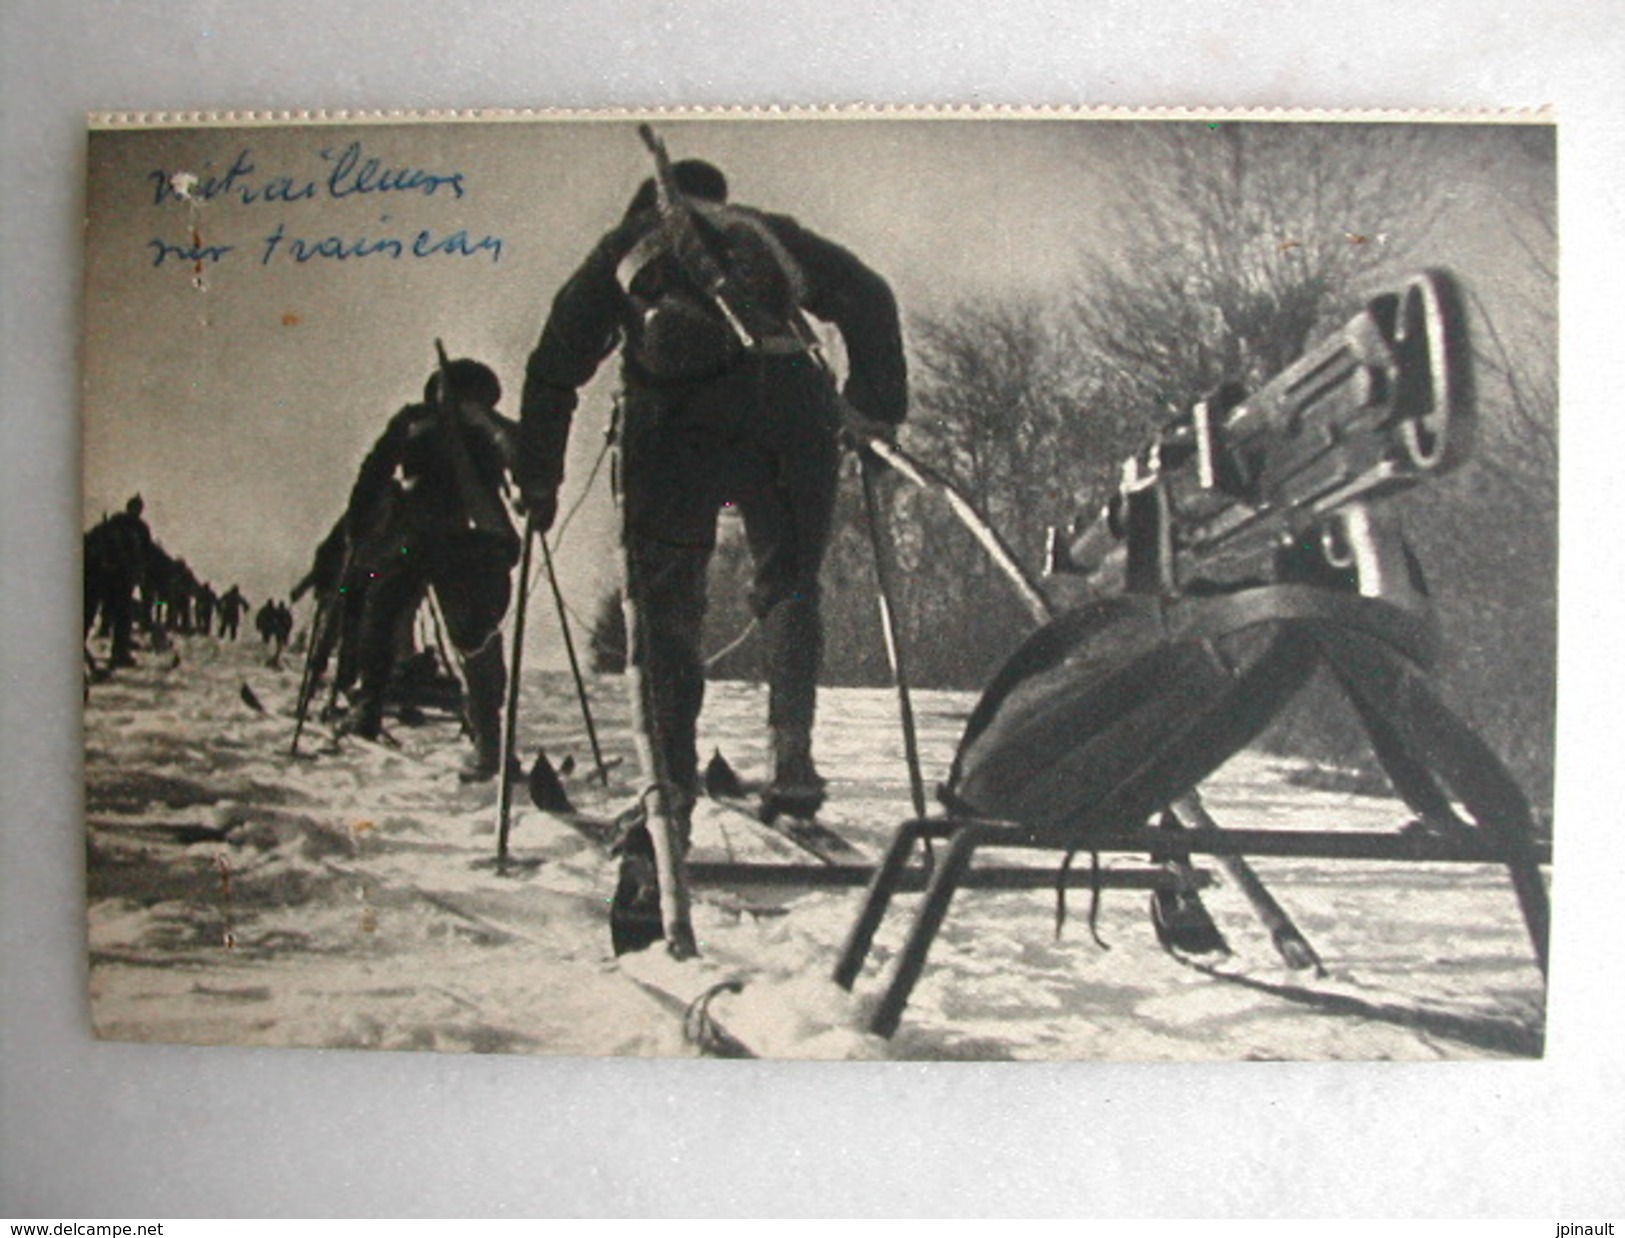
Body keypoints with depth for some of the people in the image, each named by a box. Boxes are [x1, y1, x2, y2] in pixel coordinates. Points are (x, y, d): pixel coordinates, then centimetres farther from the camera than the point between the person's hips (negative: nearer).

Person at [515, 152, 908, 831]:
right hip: (785, 406, 1)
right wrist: (878, 414, 18)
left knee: (662, 608, 8)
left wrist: (538, 480, 25)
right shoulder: (769, 233, 32)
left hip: (671, 418, -1)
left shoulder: (624, 247, 31)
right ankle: (791, 760, 2)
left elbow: (556, 361, 24)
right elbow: (868, 299, 19)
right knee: (789, 584, 15)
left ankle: (669, 793, 1)